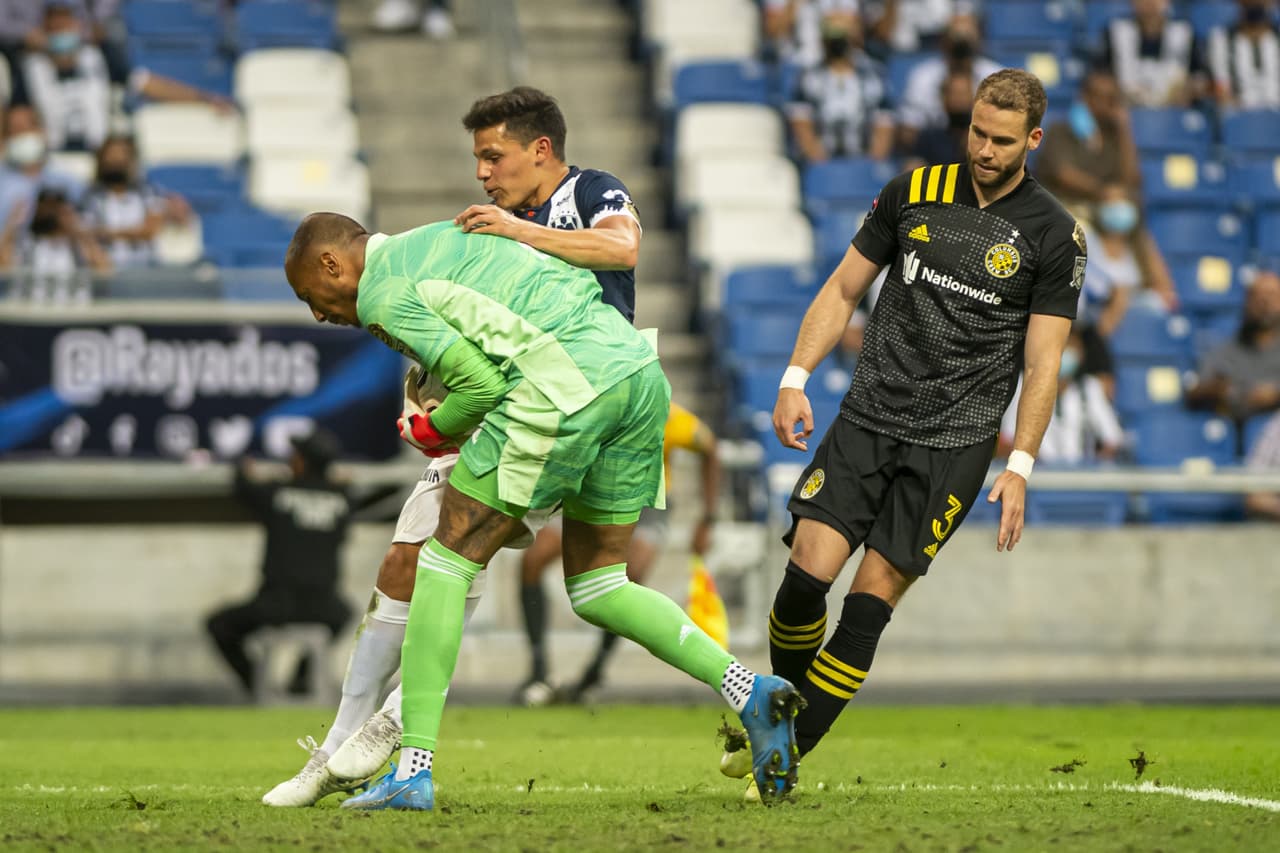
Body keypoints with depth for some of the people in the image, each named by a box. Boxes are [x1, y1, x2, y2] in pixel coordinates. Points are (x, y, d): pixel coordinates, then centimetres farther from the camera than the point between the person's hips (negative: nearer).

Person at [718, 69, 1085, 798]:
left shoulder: (1054, 235, -2)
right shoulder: (914, 191, 6)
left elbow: (1042, 362, -2)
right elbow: (844, 289, 13)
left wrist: (1020, 467, -10)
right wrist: (796, 378, 2)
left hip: (954, 444, -2)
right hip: (869, 417, 2)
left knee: (871, 602, -8)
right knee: (807, 574, -12)